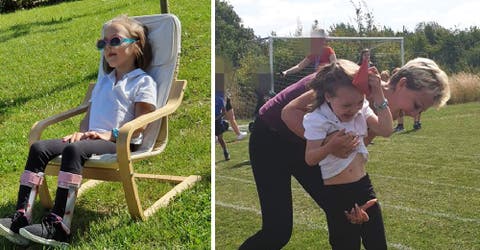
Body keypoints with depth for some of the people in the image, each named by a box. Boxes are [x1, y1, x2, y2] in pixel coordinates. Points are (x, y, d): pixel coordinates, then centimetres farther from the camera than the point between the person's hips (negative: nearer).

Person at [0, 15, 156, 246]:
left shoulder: (143, 82, 4)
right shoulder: (103, 82, 30)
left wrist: (111, 134, -18)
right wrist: (81, 132, 4)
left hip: (119, 143, -8)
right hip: (93, 139, 8)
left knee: (74, 150, -36)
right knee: (39, 148, -13)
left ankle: (58, 225, -38)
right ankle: (21, 218, -22)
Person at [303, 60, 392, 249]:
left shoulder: (361, 109, 2)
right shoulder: (317, 120, -15)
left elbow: (385, 130, -9)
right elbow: (310, 159, -21)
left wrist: (378, 96, -16)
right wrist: (333, 143, -38)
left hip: (363, 186, 5)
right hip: (336, 194, -5)